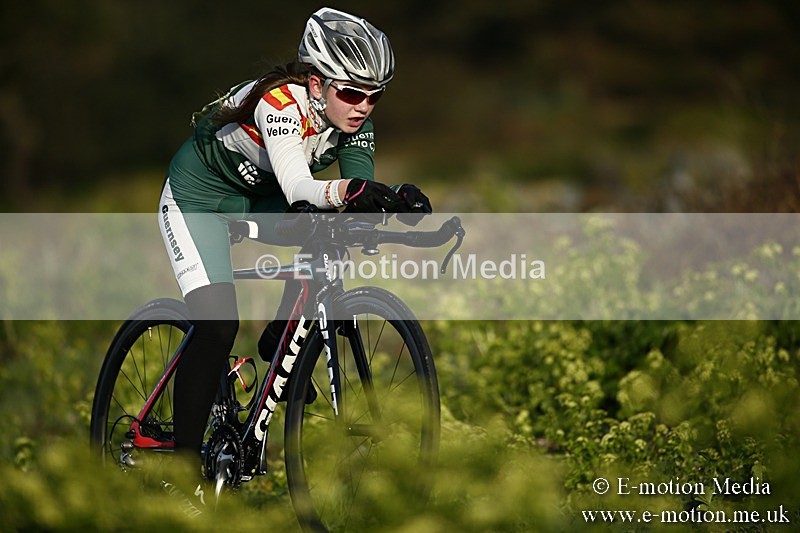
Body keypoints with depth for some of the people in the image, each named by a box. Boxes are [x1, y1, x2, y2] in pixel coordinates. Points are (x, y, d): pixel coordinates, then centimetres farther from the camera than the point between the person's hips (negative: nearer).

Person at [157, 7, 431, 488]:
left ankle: (279, 343, 7)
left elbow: (362, 195, -22)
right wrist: (347, 191, -67)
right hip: (197, 198, -7)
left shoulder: (353, 118, -16)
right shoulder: (282, 103, -35)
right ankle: (185, 460, -12)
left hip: (257, 197, 7)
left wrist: (397, 199, -43)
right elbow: (299, 189, -48)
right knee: (219, 326, -19)